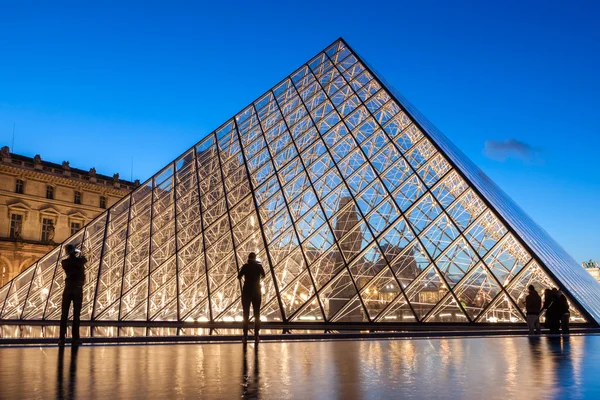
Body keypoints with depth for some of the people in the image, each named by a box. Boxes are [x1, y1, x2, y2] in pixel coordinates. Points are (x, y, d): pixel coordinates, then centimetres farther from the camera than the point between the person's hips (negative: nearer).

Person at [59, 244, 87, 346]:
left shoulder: (64, 262, -3)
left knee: (64, 315, 5)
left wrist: (74, 256, 28)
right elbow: (84, 259, 19)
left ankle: (62, 339, 3)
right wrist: (79, 254, 34)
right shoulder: (80, 260, -5)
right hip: (78, 290, -1)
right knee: (76, 315, 1)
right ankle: (75, 339, -1)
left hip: (68, 289, 1)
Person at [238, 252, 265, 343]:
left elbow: (239, 277, -5)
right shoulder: (259, 266, -1)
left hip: (246, 291, -1)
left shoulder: (245, 266, -7)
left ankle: (245, 336, -2)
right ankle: (256, 335, 2)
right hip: (257, 292, 1)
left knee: (246, 314, 3)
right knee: (257, 314, 7)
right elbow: (263, 275, 15)